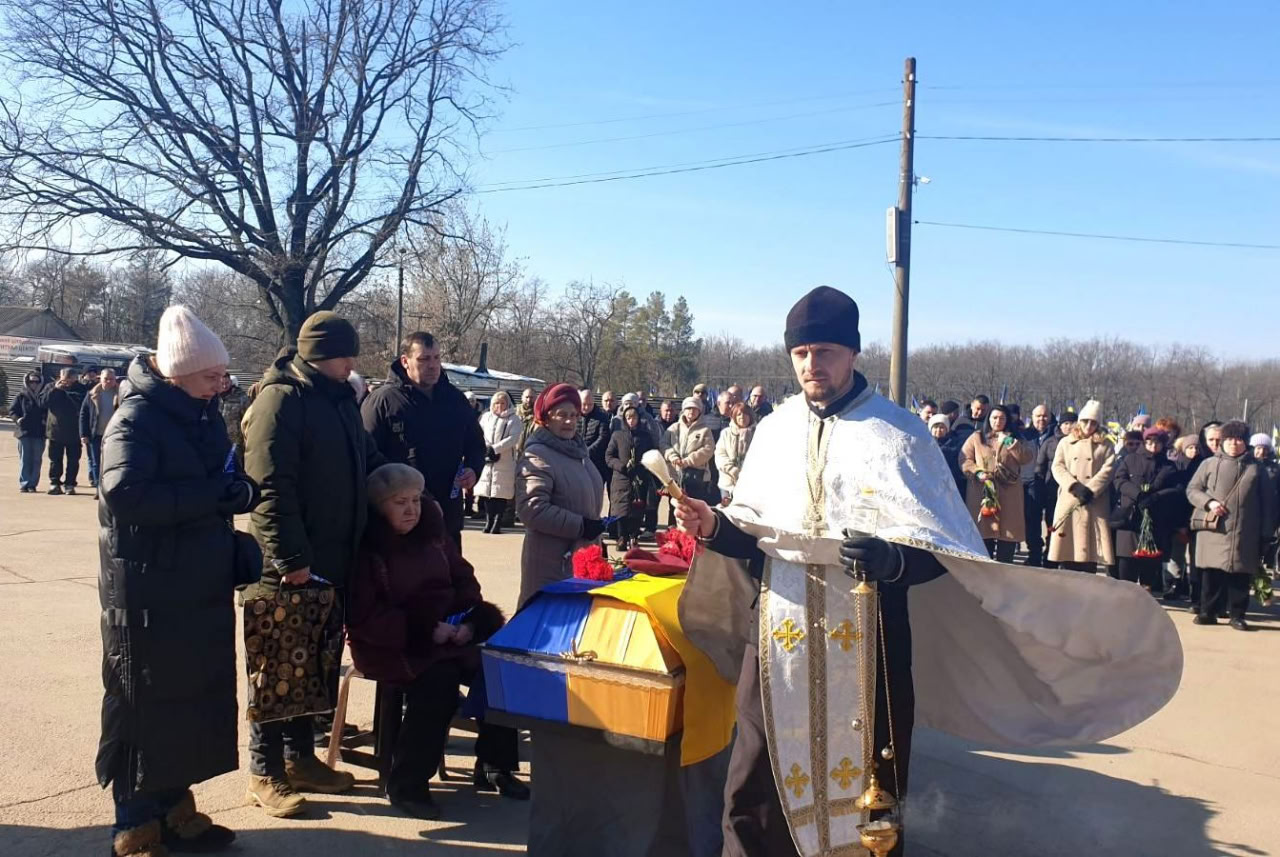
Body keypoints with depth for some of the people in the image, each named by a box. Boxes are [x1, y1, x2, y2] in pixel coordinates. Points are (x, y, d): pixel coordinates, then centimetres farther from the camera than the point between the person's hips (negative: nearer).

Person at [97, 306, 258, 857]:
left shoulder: (201, 415, 10)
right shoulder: (136, 420, -14)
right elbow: (124, 494, -30)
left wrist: (233, 547, 6)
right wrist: (217, 495, -30)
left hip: (201, 588, 8)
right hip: (149, 594, -8)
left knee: (195, 701, 13)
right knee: (145, 706, 2)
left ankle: (175, 809, 27)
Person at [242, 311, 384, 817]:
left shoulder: (339, 398, 11)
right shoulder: (281, 398, -15)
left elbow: (364, 464, 22)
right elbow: (270, 487, -22)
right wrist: (291, 559, -24)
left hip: (332, 560, 8)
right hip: (289, 565, -8)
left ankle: (300, 757, 29)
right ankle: (265, 773, 14)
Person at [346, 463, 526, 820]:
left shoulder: (433, 534, 10)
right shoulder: (367, 547, -10)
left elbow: (465, 580, 15)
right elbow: (363, 616, -15)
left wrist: (470, 621, -6)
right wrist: (424, 631, -21)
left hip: (449, 634, 6)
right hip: (391, 645, -6)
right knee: (440, 677, -32)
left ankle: (494, 766, 2)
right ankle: (405, 784, -16)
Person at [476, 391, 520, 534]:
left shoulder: (513, 419, 3)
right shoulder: (486, 416, 13)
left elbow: (514, 438, -10)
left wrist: (494, 449, -17)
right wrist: (486, 449, -12)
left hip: (505, 462, -3)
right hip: (486, 461, 3)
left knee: (501, 493, -5)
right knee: (486, 491, 2)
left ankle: (497, 523, -2)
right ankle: (489, 521, 11)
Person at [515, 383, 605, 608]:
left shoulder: (577, 451, 16)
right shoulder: (538, 457, -15)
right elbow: (531, 509, -25)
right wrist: (580, 526, -21)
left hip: (583, 557, 9)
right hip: (552, 562, -9)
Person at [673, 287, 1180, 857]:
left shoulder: (898, 434, -2)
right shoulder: (774, 430, 9)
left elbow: (938, 548, -8)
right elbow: (753, 531, 12)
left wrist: (891, 559, -28)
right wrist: (716, 527, -9)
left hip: (864, 643, -3)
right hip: (779, 639, 3)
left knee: (865, 796, 9)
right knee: (754, 794, 5)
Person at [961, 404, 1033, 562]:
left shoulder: (1014, 439, 17)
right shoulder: (976, 438, 11)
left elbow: (1026, 458, 3)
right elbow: (964, 460, 4)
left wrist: (1009, 443, -7)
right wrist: (978, 472, -12)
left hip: (1008, 496, 1)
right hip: (982, 493, -1)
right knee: (983, 531, -5)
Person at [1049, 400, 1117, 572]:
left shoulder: (1105, 445, 11)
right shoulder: (1066, 442, 13)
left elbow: (1107, 470, -1)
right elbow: (1057, 467, 2)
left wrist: (1090, 490, -15)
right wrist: (1074, 486, -13)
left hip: (1094, 503, -1)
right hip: (1069, 502, 1)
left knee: (1090, 548, -3)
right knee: (1067, 546, -1)